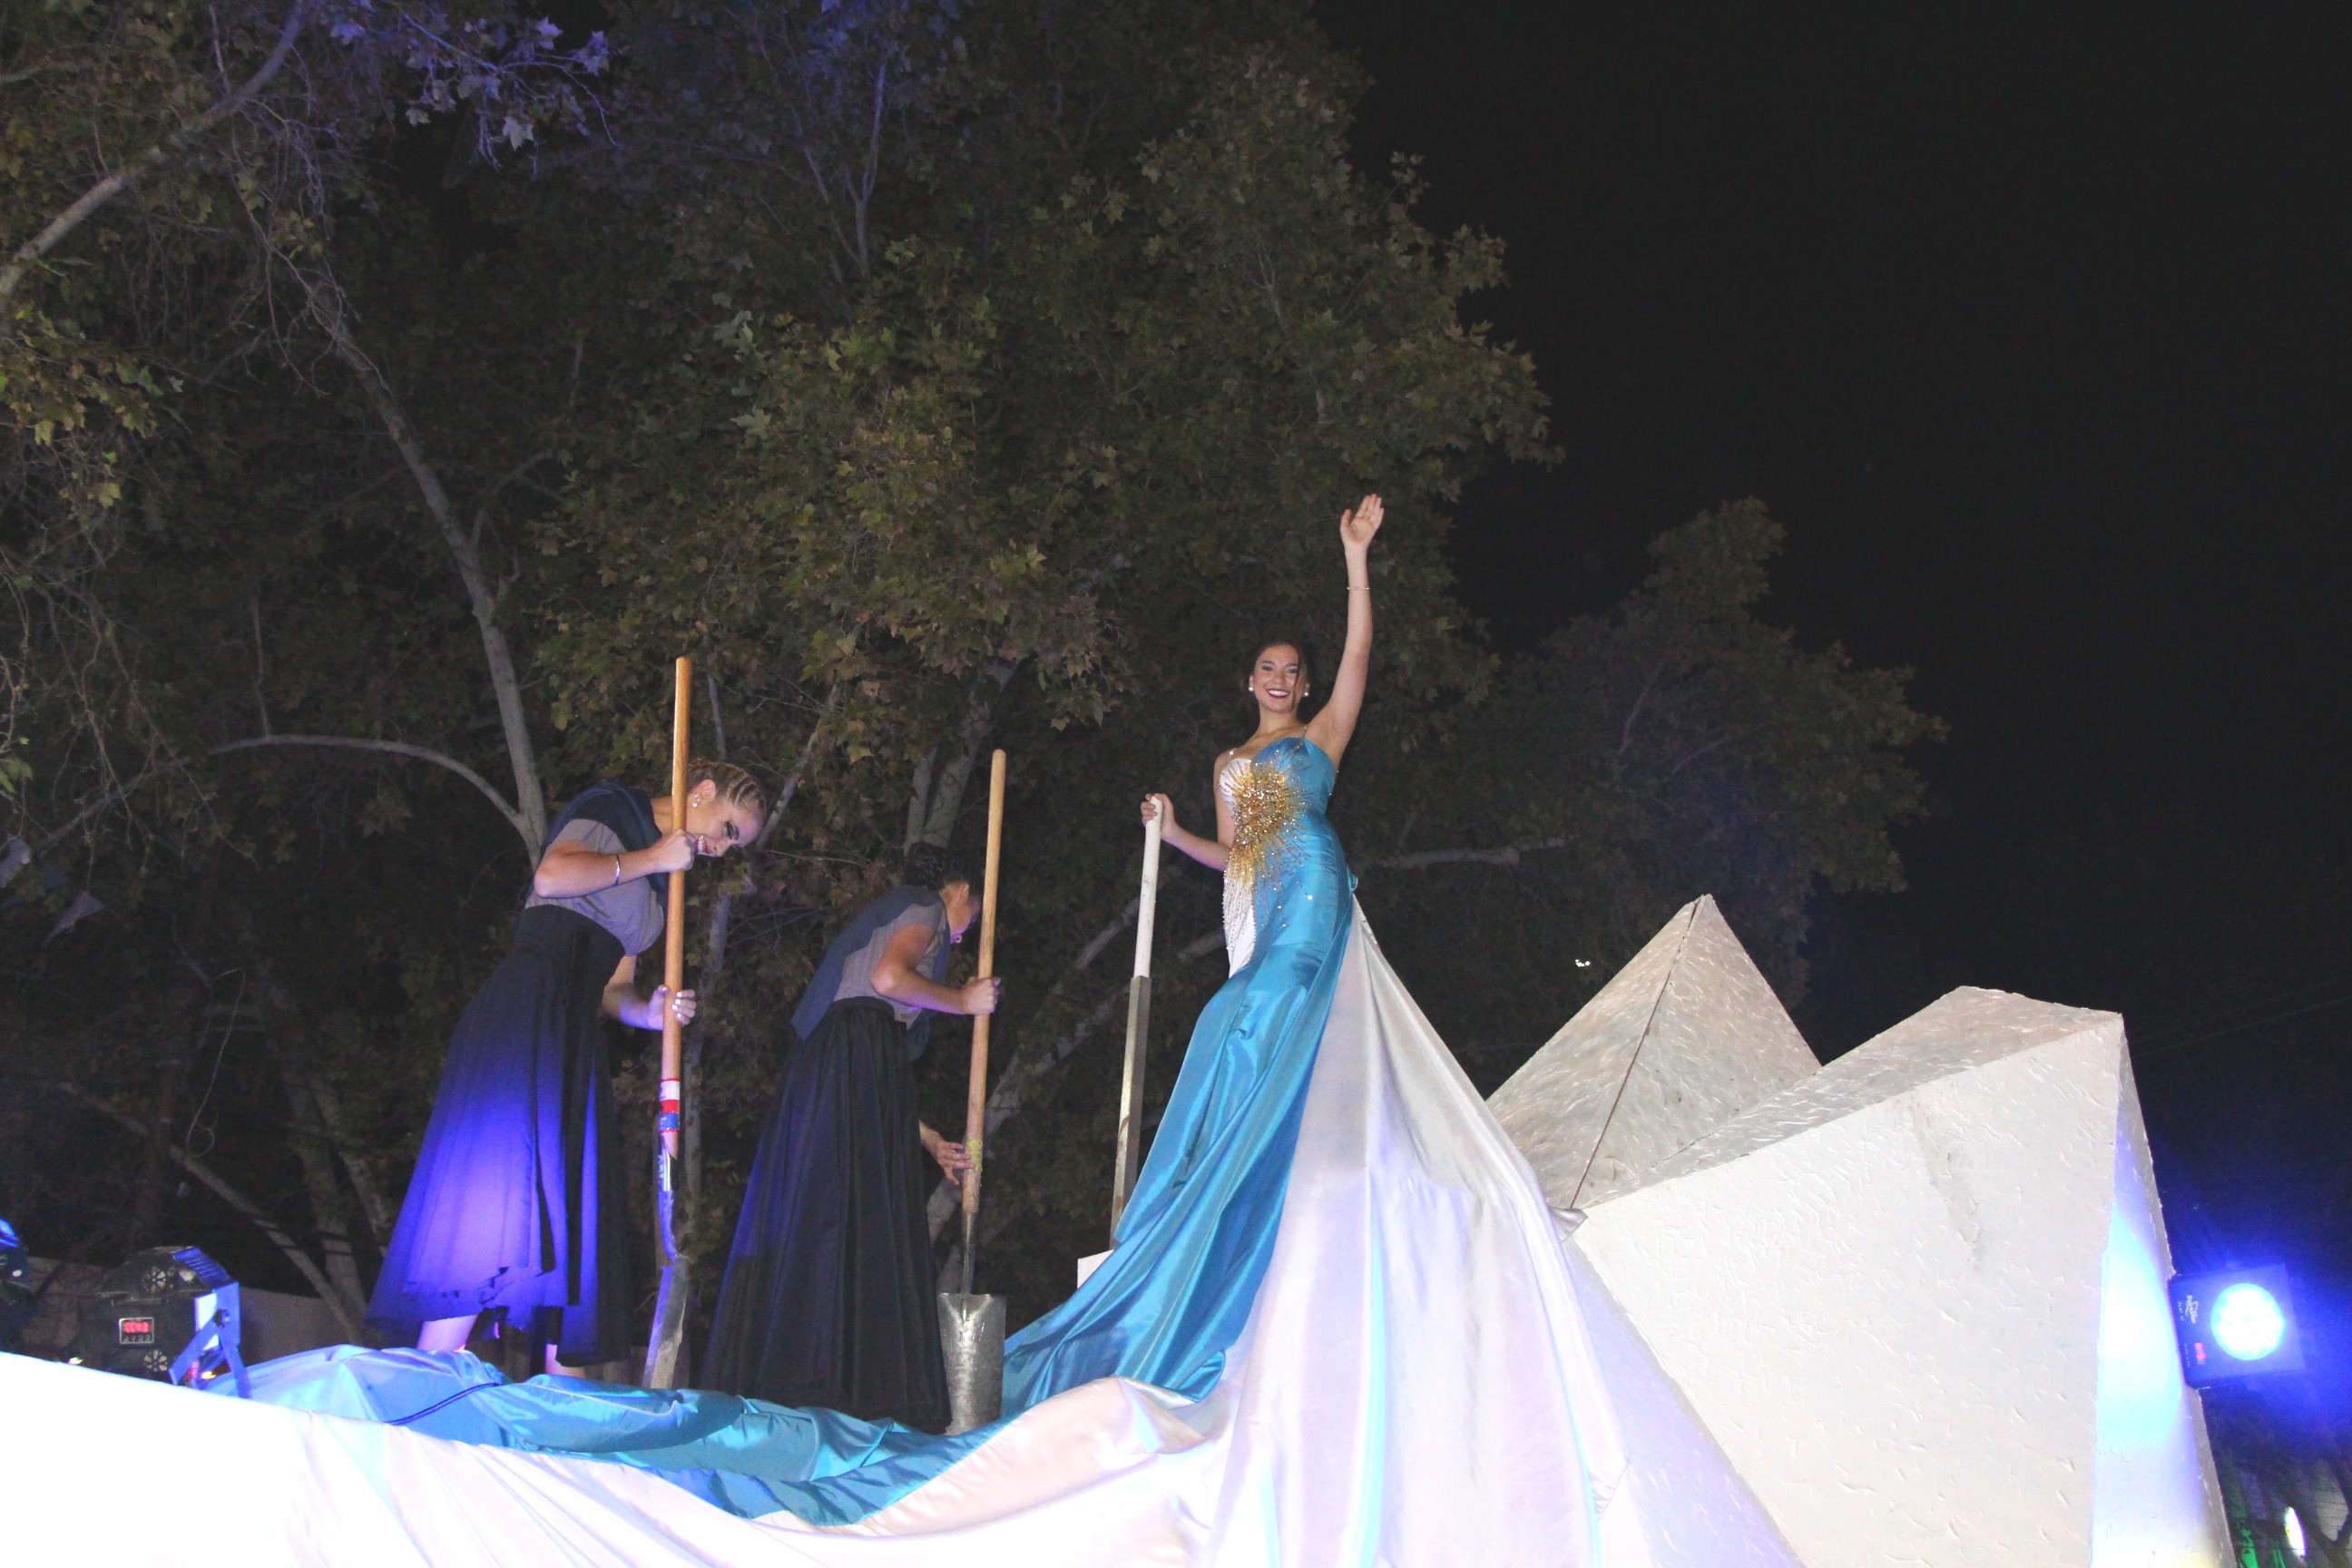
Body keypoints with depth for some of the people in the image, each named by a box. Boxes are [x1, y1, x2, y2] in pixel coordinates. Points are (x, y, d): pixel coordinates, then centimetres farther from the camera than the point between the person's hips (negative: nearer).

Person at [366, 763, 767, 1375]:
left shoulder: (658, 884, 28)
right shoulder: (612, 809, 5)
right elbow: (552, 874, -15)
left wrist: (645, 1011, -1)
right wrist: (648, 859, -4)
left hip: (575, 1038, 9)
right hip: (529, 1008, -9)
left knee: (570, 1217, 1)